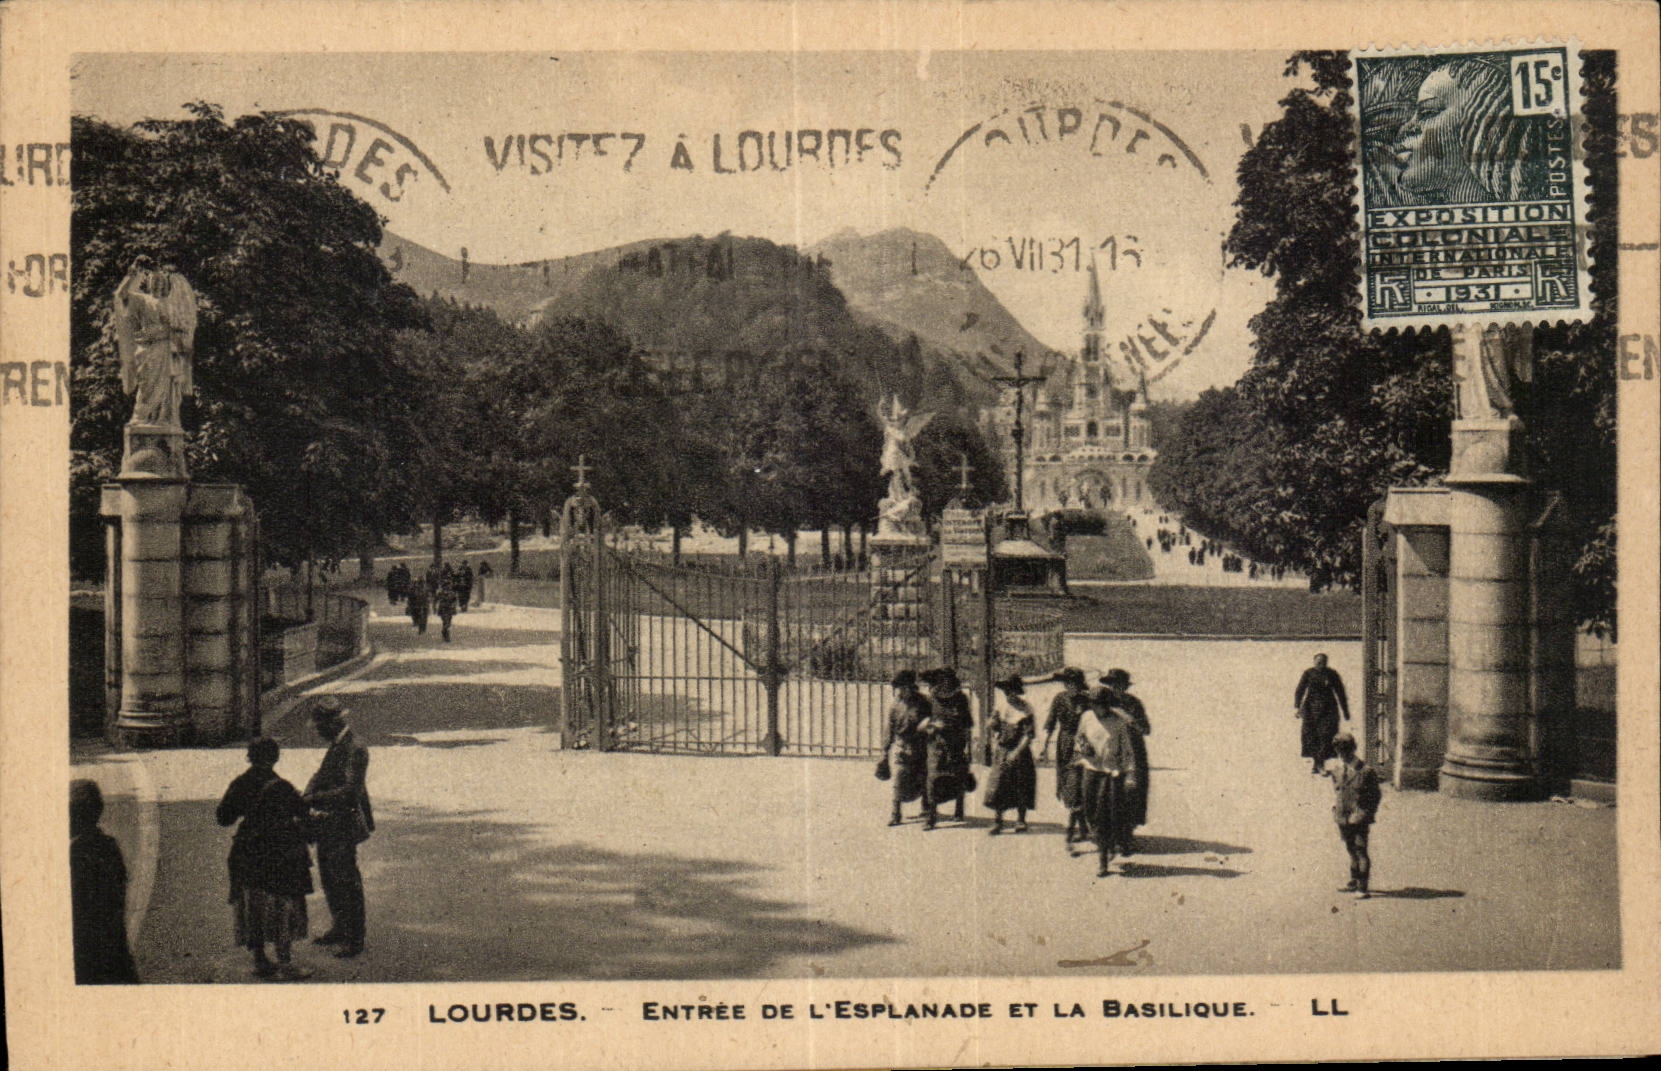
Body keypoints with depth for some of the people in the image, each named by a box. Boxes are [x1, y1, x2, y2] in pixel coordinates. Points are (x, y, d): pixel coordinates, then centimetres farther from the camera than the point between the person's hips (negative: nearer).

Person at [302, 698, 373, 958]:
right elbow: (320, 776, 15)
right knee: (329, 878, 18)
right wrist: (309, 795, -6)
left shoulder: (355, 750, -18)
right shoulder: (335, 746, 12)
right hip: (328, 825, 10)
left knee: (346, 881, -5)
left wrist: (316, 799, -24)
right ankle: (339, 929, 32)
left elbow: (351, 790, -24)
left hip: (344, 826, -10)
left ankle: (354, 940, 2)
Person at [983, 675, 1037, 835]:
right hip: (1002, 751, 3)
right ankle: (997, 821, 3)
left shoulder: (1025, 710, -6)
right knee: (997, 785, -5)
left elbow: (1029, 734, -9)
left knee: (1021, 787, 2)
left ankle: (1021, 820, 14)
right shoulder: (999, 708, 6)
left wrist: (1017, 752, -15)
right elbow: (992, 729, 13)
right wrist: (995, 746, 1)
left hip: (1020, 751, -3)